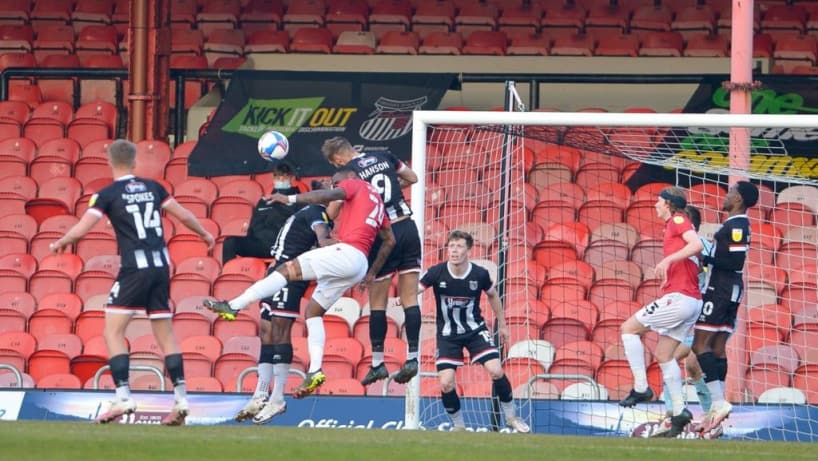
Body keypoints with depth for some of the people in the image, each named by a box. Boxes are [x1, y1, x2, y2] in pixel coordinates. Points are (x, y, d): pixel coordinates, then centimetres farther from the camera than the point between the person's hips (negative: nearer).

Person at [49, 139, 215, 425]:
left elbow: (81, 229, -8)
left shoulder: (108, 194, -3)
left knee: (113, 332, -1)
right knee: (165, 335, 11)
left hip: (135, 268, -5)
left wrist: (60, 243, 13)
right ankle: (181, 399, 5)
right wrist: (204, 234, 34)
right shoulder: (152, 187, 11)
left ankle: (123, 398, -14)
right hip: (161, 266, 5)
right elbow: (184, 215, 15)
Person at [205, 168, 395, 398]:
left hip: (347, 252, -9)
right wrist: (372, 273, 34)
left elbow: (329, 195, -15)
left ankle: (233, 306, -21)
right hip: (359, 266, 9)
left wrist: (290, 198, -17)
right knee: (313, 311, 11)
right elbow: (390, 240, 32)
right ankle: (314, 370, -1)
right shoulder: (376, 198, 30)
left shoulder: (356, 185, 6)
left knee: (286, 270, -12)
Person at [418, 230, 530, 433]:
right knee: (446, 383, -11)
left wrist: (502, 325, 14)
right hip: (447, 334, 0)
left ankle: (511, 416, 8)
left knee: (496, 371, -14)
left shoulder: (480, 274, -14)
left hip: (475, 329, 0)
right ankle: (458, 426, 13)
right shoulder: (437, 273, -17)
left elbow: (493, 295, 6)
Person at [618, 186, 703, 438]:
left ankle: (641, 388, -7)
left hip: (679, 297, -10)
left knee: (629, 328, -2)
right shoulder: (674, 225, 23)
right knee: (663, 353, 12)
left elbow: (697, 245, -21)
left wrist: (668, 259, -26)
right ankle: (679, 411, 6)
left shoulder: (678, 220, -5)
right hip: (692, 301, 10)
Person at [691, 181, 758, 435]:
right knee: (717, 347, 9)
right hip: (730, 290, 10)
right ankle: (718, 407, 8)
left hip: (721, 289, -10)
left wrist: (706, 259, -18)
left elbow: (736, 262, -22)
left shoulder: (736, 226, -15)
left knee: (700, 345, -12)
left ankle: (719, 402, -19)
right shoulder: (736, 224, 16)